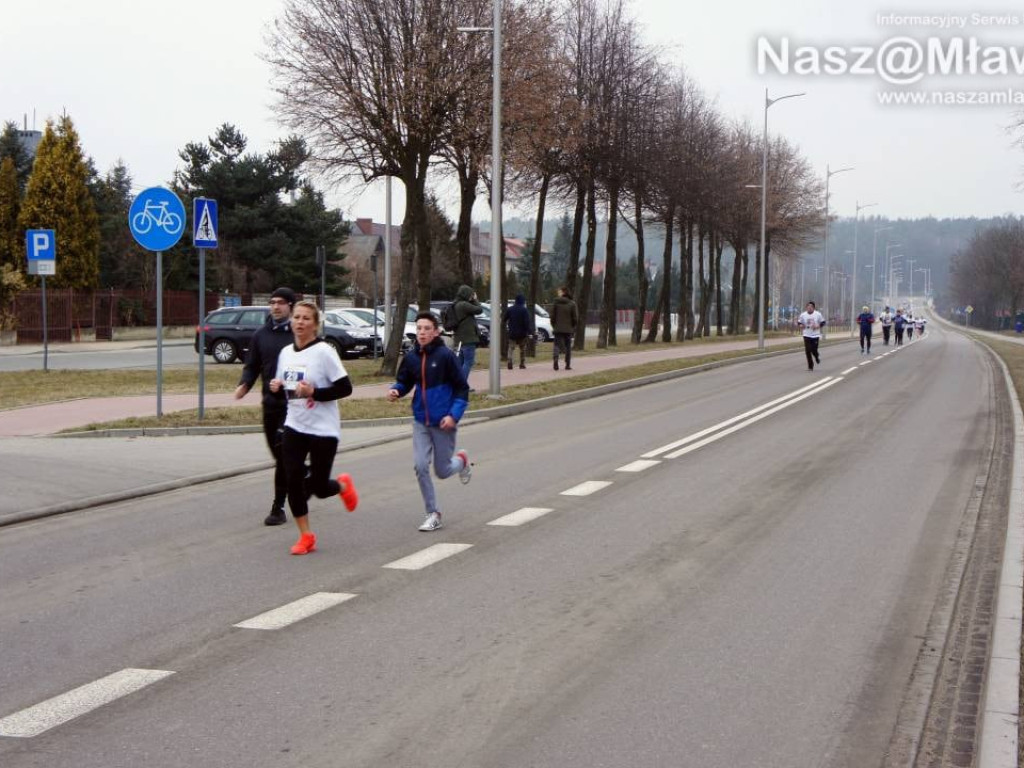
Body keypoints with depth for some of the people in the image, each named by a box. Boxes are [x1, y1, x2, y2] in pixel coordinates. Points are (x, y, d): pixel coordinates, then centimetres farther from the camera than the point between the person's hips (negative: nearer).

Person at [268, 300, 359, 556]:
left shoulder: (324, 352, -13)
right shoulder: (285, 353, 7)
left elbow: (345, 388, -15)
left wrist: (314, 392, -24)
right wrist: (277, 386, -3)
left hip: (323, 429, -5)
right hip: (294, 427, 5)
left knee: (319, 486, 0)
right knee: (293, 480, -5)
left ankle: (343, 485, 36)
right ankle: (305, 535, 10)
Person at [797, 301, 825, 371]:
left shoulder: (818, 314, -5)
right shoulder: (803, 315, -1)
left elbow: (823, 322, 5)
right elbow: (799, 322, 11)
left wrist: (818, 326, -13)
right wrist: (801, 325, -11)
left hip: (815, 335, -1)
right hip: (807, 335, 2)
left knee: (814, 350, -7)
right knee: (808, 351, -4)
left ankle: (817, 357, 31)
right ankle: (810, 366, 8)